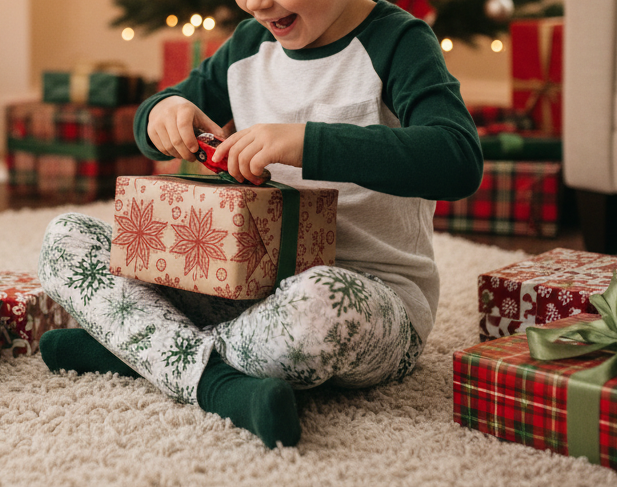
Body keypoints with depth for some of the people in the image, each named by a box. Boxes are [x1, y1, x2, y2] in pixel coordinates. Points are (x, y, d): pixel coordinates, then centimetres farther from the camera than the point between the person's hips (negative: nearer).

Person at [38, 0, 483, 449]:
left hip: (375, 294, -5)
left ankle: (131, 346, -16)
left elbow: (460, 160, -24)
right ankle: (218, 380, -22)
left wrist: (309, 142, -33)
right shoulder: (249, 43, 11)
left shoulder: (397, 41, -7)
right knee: (67, 239, -3)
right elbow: (151, 129, 21)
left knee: (314, 306, -43)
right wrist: (162, 110, -5)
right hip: (251, 284, 6)